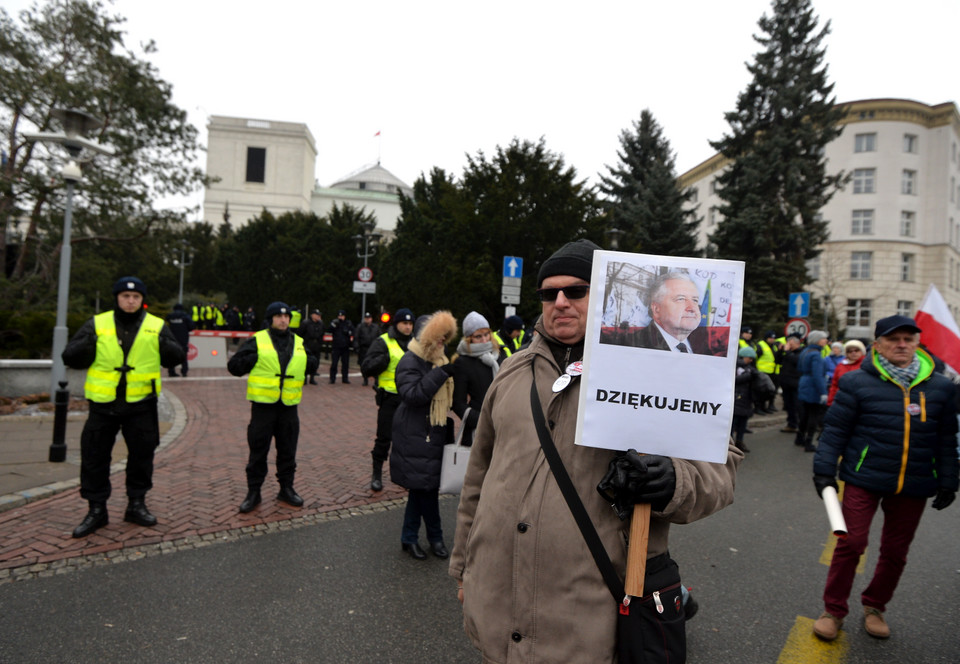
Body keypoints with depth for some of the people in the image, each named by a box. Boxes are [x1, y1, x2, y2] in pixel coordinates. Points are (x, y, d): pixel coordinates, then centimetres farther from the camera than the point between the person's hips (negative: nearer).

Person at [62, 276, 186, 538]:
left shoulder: (156, 326, 1)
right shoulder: (97, 324, 1)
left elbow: (177, 357, 4)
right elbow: (70, 358, 0)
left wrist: (166, 346, -15)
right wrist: (87, 344, -18)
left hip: (141, 404, 0)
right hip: (103, 404, 0)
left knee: (142, 455, 9)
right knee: (94, 457, 6)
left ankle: (137, 505, 26)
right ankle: (96, 509, 22)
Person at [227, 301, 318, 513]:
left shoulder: (299, 343, 9)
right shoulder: (257, 341, -3)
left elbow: (311, 366, 23)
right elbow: (234, 365, -4)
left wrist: (311, 362, 2)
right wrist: (255, 359, -14)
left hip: (289, 406, 4)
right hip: (263, 404, -3)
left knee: (287, 450, 13)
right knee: (258, 451, 6)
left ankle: (286, 488, 27)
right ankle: (253, 492, 20)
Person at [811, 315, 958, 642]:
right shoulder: (857, 382, -6)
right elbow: (835, 430, -4)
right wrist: (824, 470, -8)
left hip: (913, 486, 3)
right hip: (864, 480, -3)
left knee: (896, 551, 13)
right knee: (850, 544, -1)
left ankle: (874, 607, 34)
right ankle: (833, 610, 14)